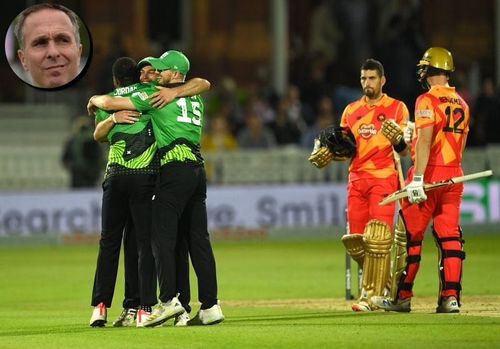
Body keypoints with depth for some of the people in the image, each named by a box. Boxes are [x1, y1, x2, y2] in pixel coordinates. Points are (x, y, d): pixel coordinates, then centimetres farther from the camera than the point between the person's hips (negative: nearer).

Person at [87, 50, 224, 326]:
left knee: (162, 236, -8)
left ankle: (168, 300, -19)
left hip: (175, 170, -7)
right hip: (198, 170, 7)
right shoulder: (196, 101, 20)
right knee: (198, 239, 6)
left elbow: (109, 103, 0)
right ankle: (210, 306, 3)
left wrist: (94, 101, 24)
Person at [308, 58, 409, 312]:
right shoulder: (351, 111, 16)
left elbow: (403, 151, 1)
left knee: (377, 239, -13)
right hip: (357, 179, 5)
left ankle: (370, 294, -11)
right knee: (356, 241, 1)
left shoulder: (397, 108, 3)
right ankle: (382, 280, 21)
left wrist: (401, 141, -20)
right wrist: (328, 154, 1)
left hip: (384, 178, -5)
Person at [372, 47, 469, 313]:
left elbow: (425, 140, -20)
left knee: (411, 236, 2)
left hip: (429, 172, -6)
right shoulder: (461, 104, 13)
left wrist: (418, 178, -24)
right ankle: (451, 296, -3)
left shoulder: (427, 101, -10)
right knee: (450, 237, 4)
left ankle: (403, 297, 6)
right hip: (454, 176, 6)